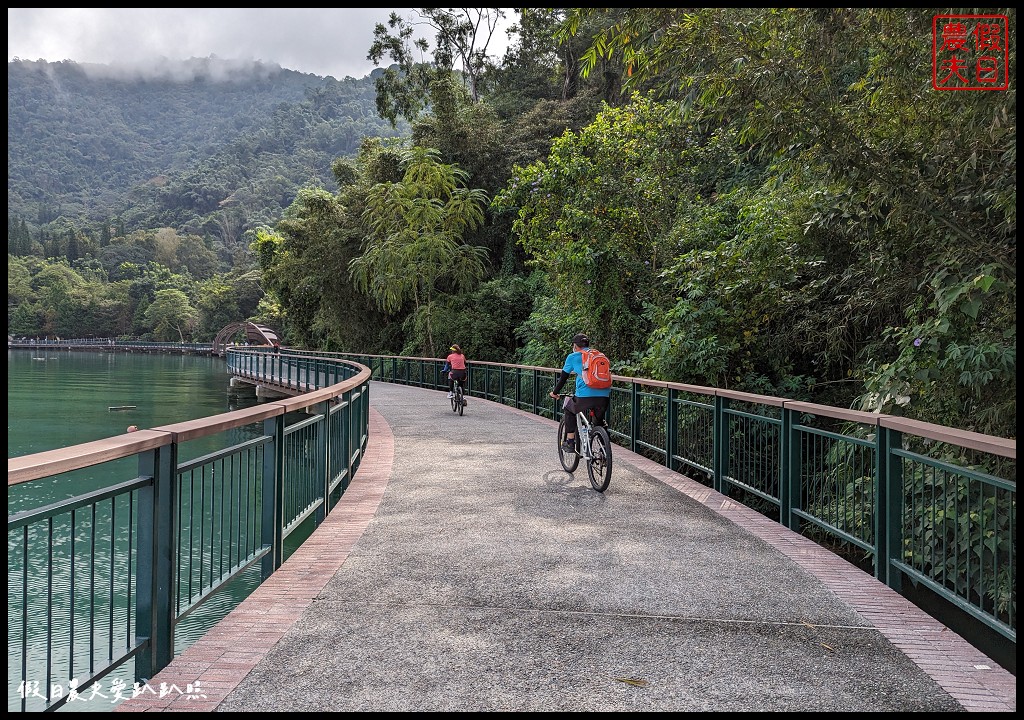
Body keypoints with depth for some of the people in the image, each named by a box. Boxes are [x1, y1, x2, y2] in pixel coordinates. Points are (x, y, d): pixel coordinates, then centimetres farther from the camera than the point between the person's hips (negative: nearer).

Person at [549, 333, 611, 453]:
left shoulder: (573, 357, 12)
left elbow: (563, 377, 18)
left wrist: (555, 392, 32)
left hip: (585, 397, -3)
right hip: (604, 396, 3)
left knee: (569, 409, 27)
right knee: (599, 421, 28)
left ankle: (569, 442, 21)